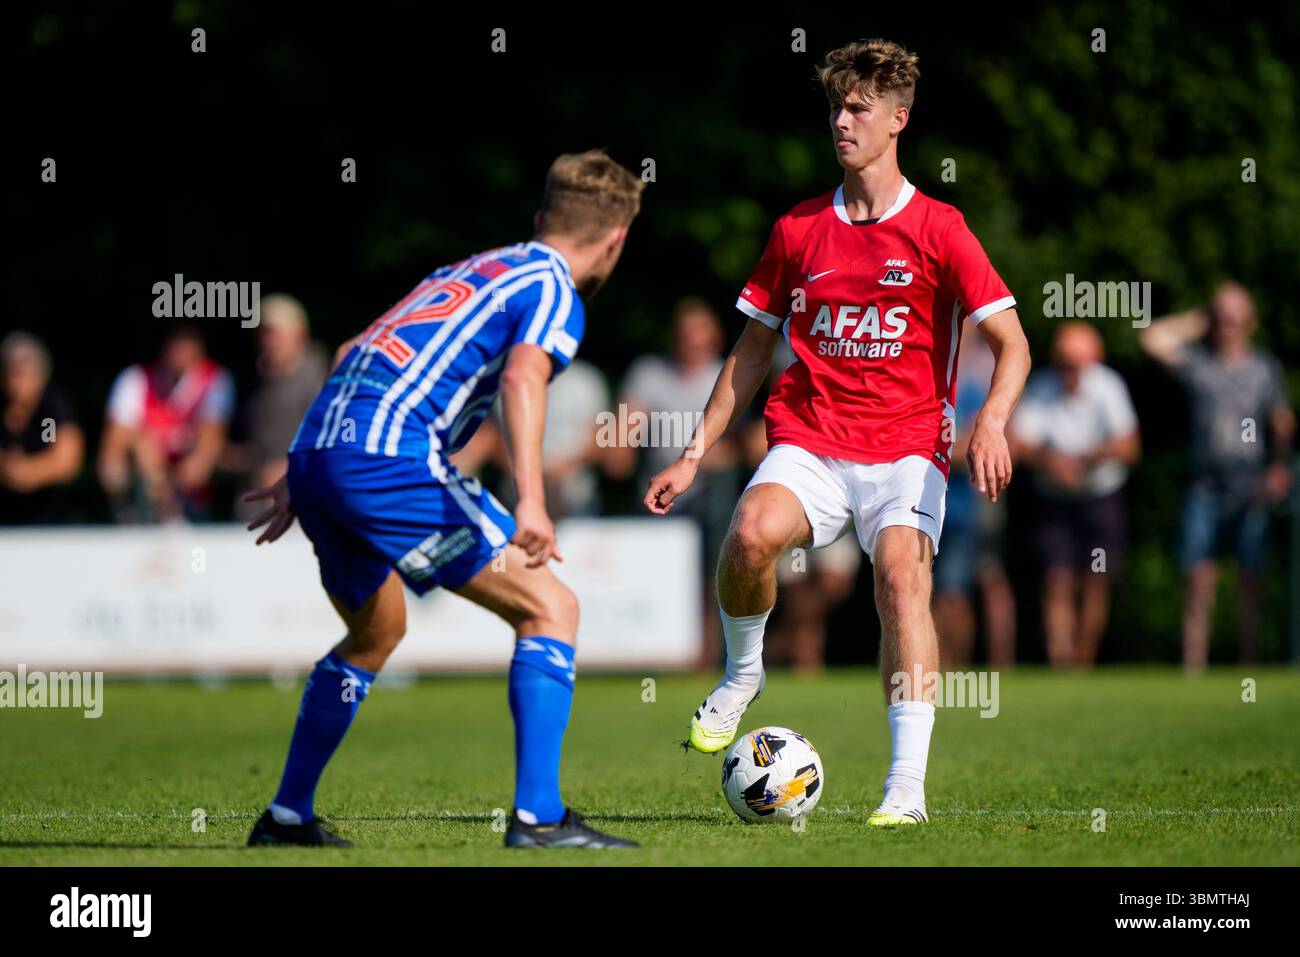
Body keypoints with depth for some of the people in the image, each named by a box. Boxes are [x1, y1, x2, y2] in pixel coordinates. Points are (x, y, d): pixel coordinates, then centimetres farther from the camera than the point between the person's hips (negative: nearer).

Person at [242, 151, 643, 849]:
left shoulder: (469, 270, 28)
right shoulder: (555, 292, 3)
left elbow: (352, 357, 31)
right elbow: (523, 377, -18)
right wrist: (530, 502, -30)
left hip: (317, 449, 9)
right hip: (391, 457, -9)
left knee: (375, 634, 30)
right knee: (550, 609, -3)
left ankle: (287, 816, 34)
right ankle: (538, 817, -13)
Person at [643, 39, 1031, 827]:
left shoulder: (938, 230, 1)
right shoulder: (799, 231, 11)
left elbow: (1012, 345, -3)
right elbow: (753, 352, 19)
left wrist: (991, 422, -23)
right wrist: (696, 454, 14)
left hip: (906, 447, -2)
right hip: (809, 443, 2)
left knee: (902, 573, -26)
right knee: (750, 534, -29)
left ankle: (908, 786, -27)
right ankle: (743, 673, 1)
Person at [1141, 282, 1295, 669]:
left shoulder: (1265, 368, 10)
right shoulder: (1197, 363, 8)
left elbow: (1283, 425, 9)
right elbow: (1152, 338, -5)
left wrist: (1280, 467, -7)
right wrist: (1198, 321, 4)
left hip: (1250, 491, 0)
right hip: (1206, 488, 0)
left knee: (1250, 585, 0)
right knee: (1200, 583, -7)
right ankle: (1193, 672, -9)